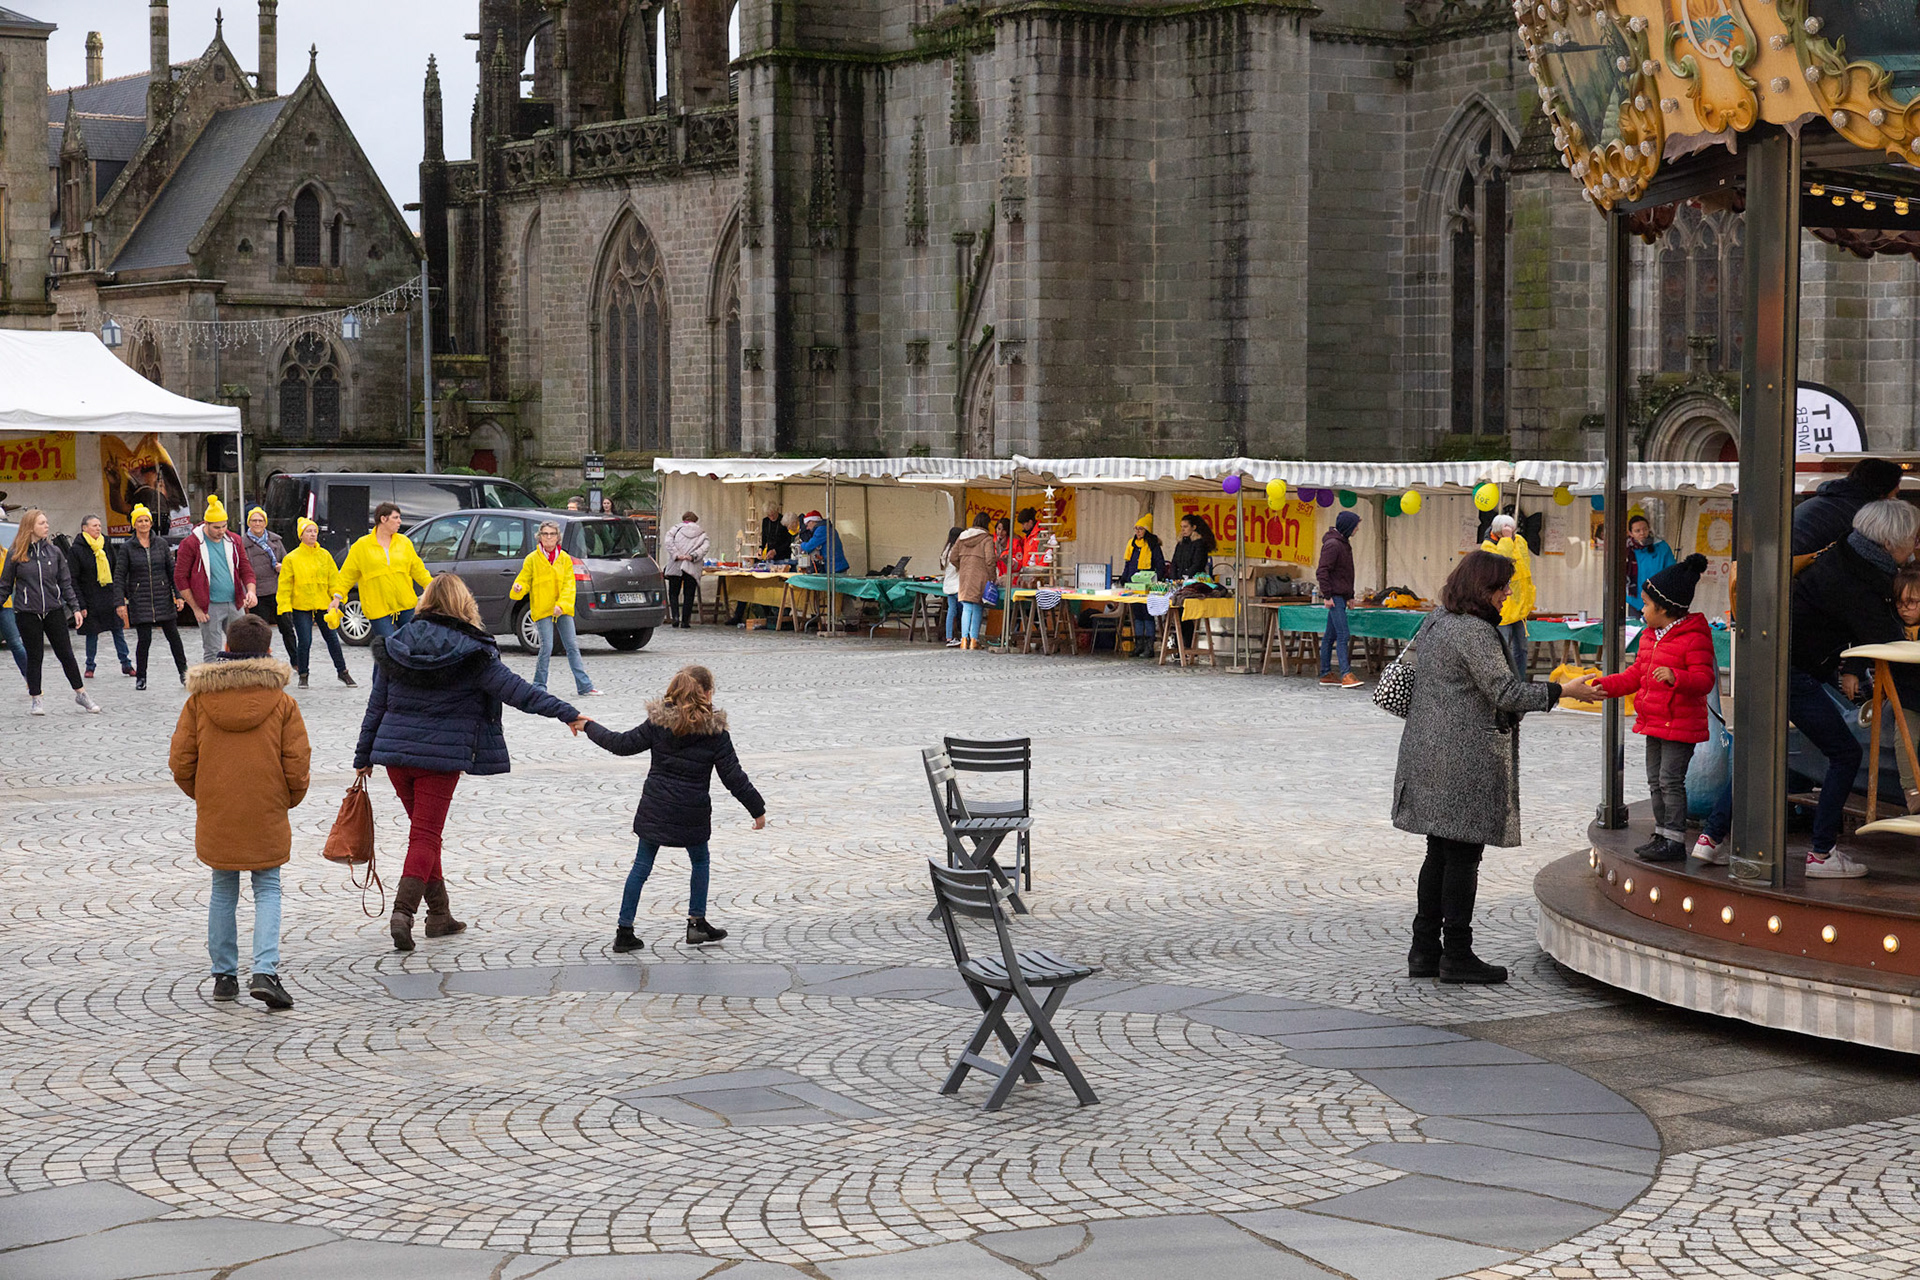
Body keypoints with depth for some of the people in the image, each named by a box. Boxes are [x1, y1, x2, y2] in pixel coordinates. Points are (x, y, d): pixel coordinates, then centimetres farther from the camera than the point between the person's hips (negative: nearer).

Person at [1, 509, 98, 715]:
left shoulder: (54, 551, 4)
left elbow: (66, 583, 8)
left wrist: (75, 608, 3)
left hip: (54, 611, 2)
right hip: (27, 613, -2)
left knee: (66, 654, 4)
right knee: (34, 656, 4)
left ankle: (80, 694, 14)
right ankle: (35, 700, 15)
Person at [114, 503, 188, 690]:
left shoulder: (161, 543, 6)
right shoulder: (126, 548, 0)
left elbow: (172, 570, 8)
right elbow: (119, 576, -1)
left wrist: (178, 595, 2)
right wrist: (121, 603, -8)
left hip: (163, 598, 2)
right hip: (140, 601, -2)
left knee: (173, 636, 4)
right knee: (144, 639, -4)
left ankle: (183, 673, 14)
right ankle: (140, 677, 11)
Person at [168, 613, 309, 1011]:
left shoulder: (199, 699, -2)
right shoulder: (281, 702, -6)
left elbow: (181, 762, 0)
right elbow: (298, 766, -6)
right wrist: (288, 799, 13)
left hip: (215, 815, 2)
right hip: (267, 817, -2)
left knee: (223, 892, 15)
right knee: (267, 891, 6)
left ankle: (224, 974, 19)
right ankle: (264, 971, -11)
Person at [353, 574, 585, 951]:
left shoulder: (395, 645, 5)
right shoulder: (471, 653, -8)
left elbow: (376, 706, 9)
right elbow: (517, 690, -10)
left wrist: (363, 758, 17)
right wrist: (568, 713, -8)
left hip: (394, 751, 5)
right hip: (441, 756, -4)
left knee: (424, 831, 17)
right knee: (426, 836, 0)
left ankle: (439, 914, 23)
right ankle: (403, 911, -17)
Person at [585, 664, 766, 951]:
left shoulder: (658, 723, -3)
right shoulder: (715, 731, -8)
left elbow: (623, 744, 2)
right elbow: (733, 776, -6)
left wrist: (591, 728, 19)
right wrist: (757, 809, 3)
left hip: (654, 808, 2)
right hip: (692, 813, -2)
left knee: (642, 866, 8)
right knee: (700, 861, 21)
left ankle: (624, 931, 6)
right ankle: (697, 923, 22)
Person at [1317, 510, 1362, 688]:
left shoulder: (1343, 543, 17)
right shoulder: (1332, 544, -14)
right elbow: (1322, 571, -18)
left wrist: (1350, 595, 24)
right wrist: (1327, 595, -20)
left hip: (1341, 596, 10)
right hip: (1334, 596, -10)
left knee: (1330, 636, 11)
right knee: (1343, 635, -14)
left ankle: (1326, 674, 15)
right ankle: (1346, 675, -18)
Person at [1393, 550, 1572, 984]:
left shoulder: (1435, 621, 13)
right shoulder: (1475, 631, -17)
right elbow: (1505, 691, -18)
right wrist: (1560, 691, -12)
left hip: (1429, 751, 9)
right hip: (1465, 761, -9)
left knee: (1440, 852, 13)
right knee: (1463, 854, -2)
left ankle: (1424, 949, 16)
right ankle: (1456, 955, 3)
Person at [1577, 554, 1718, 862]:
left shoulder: (1694, 639, -14)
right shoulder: (1649, 637, 14)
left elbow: (1704, 679, -21)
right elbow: (1635, 675, 22)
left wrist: (1675, 676, -37)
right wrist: (1604, 686, 13)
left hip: (1681, 724, -9)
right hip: (1654, 722, 9)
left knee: (1671, 779, -9)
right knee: (1655, 779, 13)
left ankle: (1675, 840, -4)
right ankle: (1662, 834, 22)